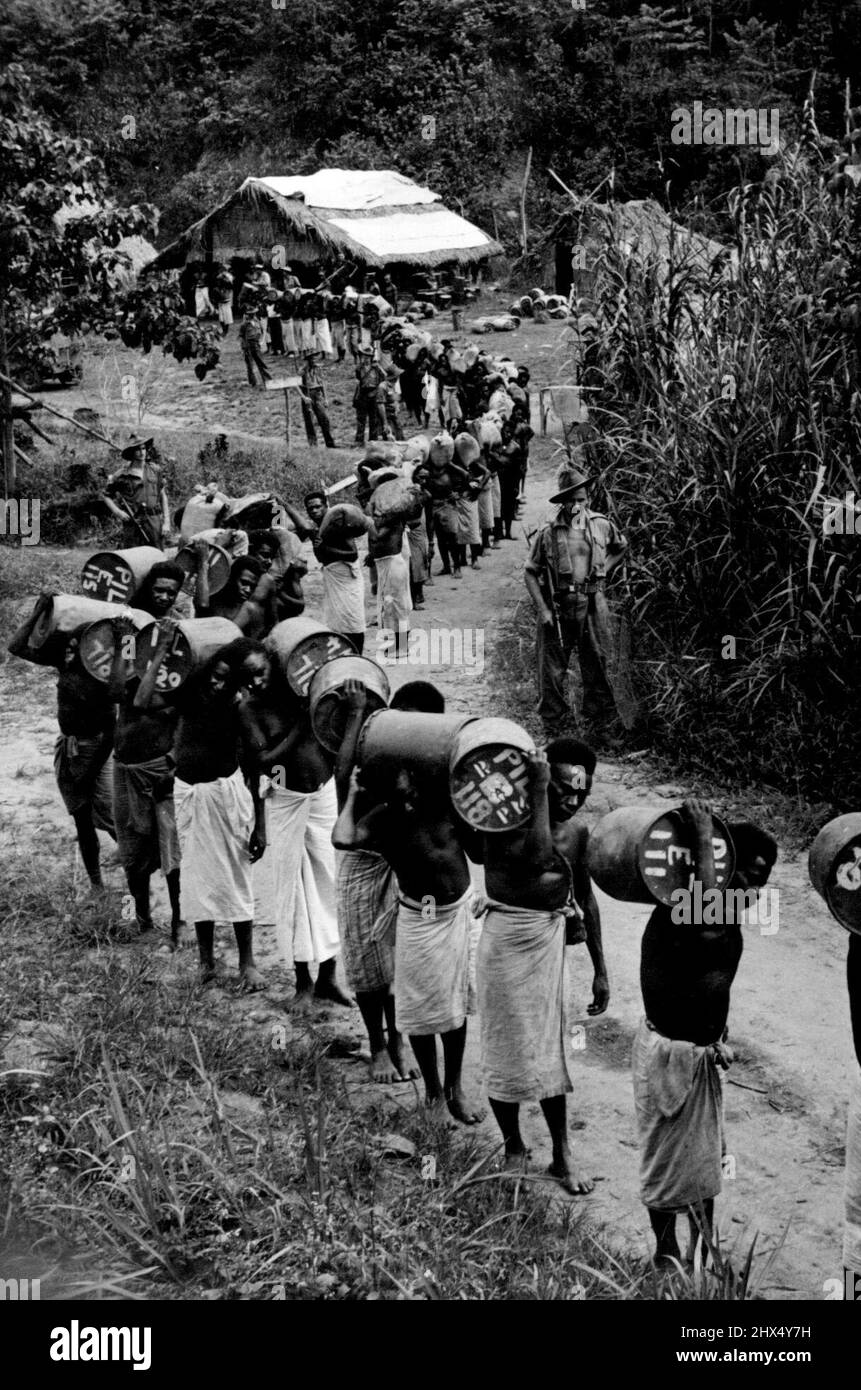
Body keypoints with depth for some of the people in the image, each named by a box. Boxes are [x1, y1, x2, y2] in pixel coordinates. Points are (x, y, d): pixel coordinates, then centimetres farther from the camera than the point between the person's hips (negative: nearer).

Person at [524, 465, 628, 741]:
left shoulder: (602, 526, 2)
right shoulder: (549, 533, -6)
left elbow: (621, 547, 25)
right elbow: (531, 573, -2)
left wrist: (604, 570, 11)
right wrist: (542, 610, -9)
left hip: (592, 605, 2)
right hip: (557, 607, -2)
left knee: (598, 666, 6)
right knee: (552, 669, 3)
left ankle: (598, 723, 18)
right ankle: (553, 726, 16)